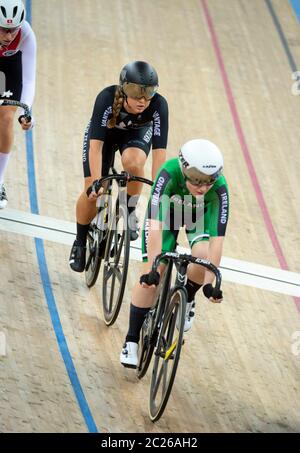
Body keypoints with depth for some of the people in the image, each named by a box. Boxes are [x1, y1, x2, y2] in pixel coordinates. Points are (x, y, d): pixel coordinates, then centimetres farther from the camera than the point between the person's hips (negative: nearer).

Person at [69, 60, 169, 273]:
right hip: (104, 132, -1)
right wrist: (96, 182, -49)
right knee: (93, 192, -12)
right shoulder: (107, 98, -39)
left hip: (137, 133, 1)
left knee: (133, 162, -34)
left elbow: (159, 151, -35)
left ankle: (130, 210, -5)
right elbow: (96, 144, -40)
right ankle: (80, 243, 14)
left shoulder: (158, 106, -35)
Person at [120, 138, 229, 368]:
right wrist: (153, 269, -51)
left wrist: (209, 282, -42)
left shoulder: (219, 187, -37)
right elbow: (156, 223, -45)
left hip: (201, 213, 1)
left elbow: (217, 238, -38)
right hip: (167, 209, -1)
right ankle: (132, 341, 2)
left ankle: (187, 300, 5)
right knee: (151, 275, -12)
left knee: (203, 255, -27)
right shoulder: (169, 174, -41)